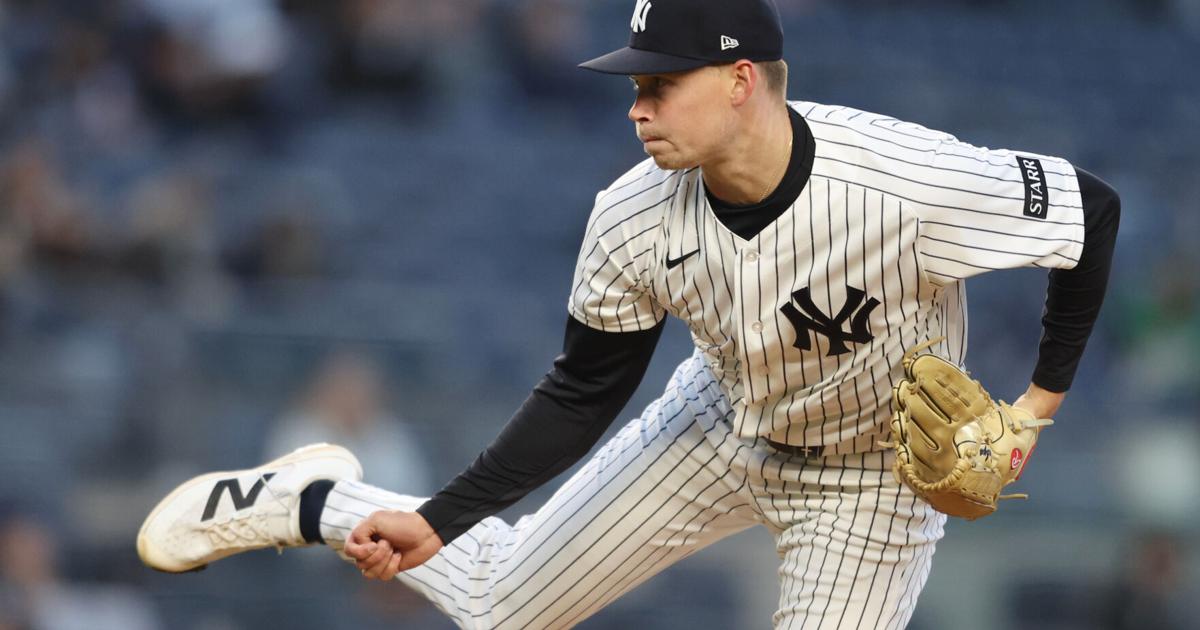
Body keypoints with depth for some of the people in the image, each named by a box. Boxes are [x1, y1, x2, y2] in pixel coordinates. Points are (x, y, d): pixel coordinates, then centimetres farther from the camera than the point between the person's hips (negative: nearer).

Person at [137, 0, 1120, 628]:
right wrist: (436, 519, -14)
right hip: (727, 422, 3)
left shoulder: (907, 182, -38)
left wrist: (1038, 404, -21)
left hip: (874, 474, -3)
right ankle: (310, 504, 37)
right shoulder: (634, 225, -23)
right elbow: (582, 396, -8)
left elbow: (1093, 210, -24)